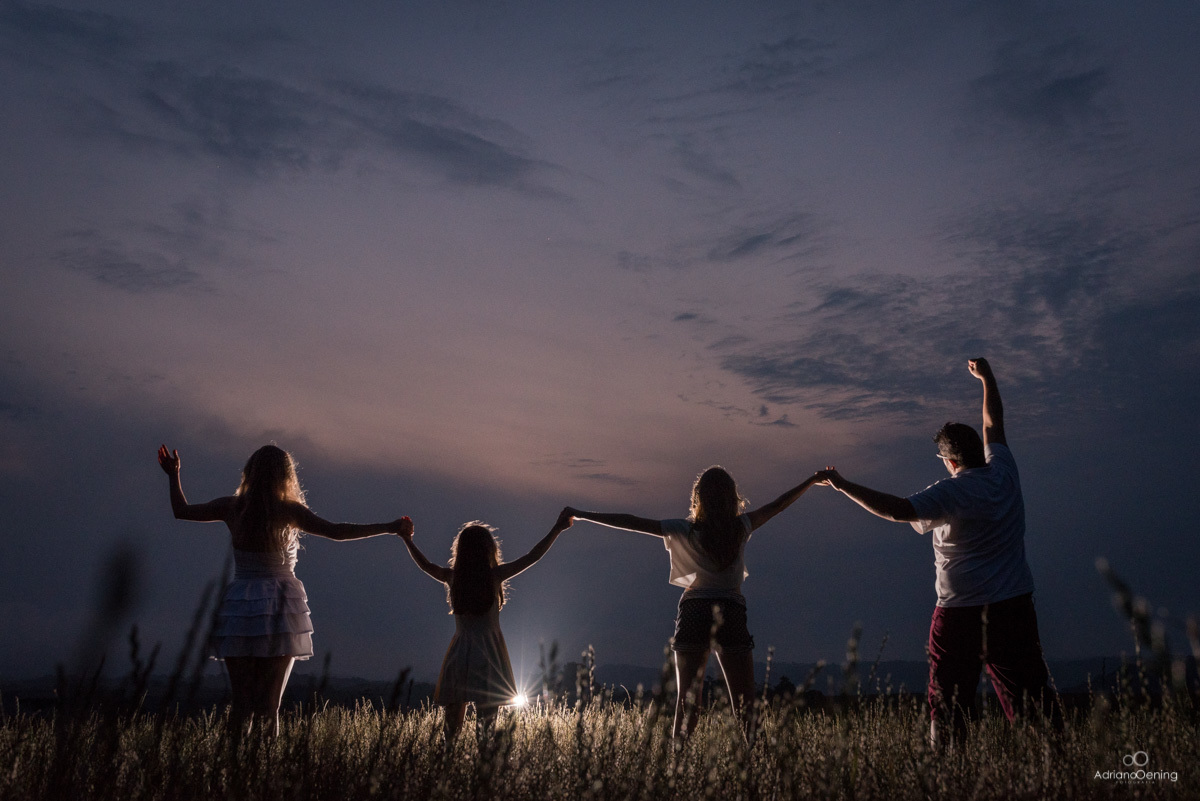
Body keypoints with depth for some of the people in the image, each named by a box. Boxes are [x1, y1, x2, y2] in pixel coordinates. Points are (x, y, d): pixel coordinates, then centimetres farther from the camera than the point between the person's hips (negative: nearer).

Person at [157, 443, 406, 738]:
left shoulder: (232, 507, 0)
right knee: (270, 703, 6)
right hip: (279, 610, -2)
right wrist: (388, 528, -6)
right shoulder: (289, 511, -8)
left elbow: (182, 511, 14)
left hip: (239, 609, 2)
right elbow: (335, 531, -12)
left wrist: (173, 474, 29)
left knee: (241, 700, 9)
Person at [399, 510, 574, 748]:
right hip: (489, 652, -3)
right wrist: (557, 529, 8)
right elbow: (532, 557, 0)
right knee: (486, 719, 1)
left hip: (459, 653, 3)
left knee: (453, 719, 12)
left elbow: (425, 565, 22)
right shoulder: (495, 575, -6)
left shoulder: (452, 576, 3)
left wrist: (407, 539, 37)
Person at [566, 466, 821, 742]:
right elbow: (778, 504, 13)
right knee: (744, 700, 6)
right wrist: (813, 479, 26)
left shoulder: (685, 530, -1)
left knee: (686, 699, 5)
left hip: (694, 613, 0)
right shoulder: (741, 527, 2)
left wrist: (581, 514, 3)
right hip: (732, 615, 0)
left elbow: (632, 522, -2)